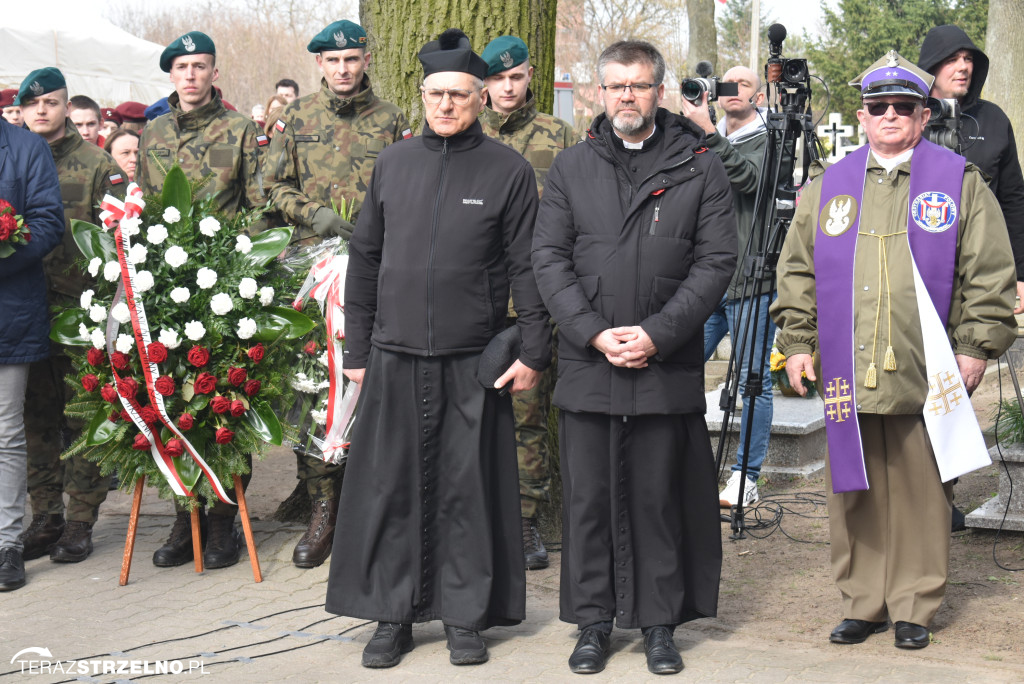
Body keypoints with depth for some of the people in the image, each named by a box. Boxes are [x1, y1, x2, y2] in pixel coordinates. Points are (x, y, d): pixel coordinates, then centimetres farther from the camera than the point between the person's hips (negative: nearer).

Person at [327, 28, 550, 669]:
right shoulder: (393, 163, 10)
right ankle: (393, 616, 16)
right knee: (391, 487, 5)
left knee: (468, 490, 3)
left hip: (474, 363, -3)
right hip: (394, 358, 3)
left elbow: (527, 268, 0)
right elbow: (365, 258, 13)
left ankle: (466, 616, 15)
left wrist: (534, 351, -6)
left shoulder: (509, 170, 1)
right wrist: (357, 348, 10)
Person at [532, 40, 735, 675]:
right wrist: (595, 333, -9)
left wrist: (656, 335, -12)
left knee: (659, 497, 5)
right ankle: (594, 622, 18)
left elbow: (716, 261, -3)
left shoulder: (700, 168, 4)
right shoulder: (571, 167, 9)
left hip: (668, 366, -1)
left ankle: (660, 622, 18)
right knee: (589, 497, 6)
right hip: (587, 362, 2)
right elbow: (549, 258, 3)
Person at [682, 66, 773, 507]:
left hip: (752, 281, -5)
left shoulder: (769, 142, -1)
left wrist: (709, 133, -25)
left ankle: (746, 477, 7)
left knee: (754, 380, 1)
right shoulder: (702, 141, 16)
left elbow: (748, 178, -19)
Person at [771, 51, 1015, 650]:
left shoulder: (960, 182, 5)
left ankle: (915, 607, 16)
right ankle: (864, 604, 19)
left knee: (922, 495, 4)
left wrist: (977, 348, -4)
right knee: (856, 494, 8)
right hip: (847, 376, 2)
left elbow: (990, 274, 2)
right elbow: (798, 271, 15)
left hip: (926, 377, -2)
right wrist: (798, 342, 8)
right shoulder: (827, 187, 12)